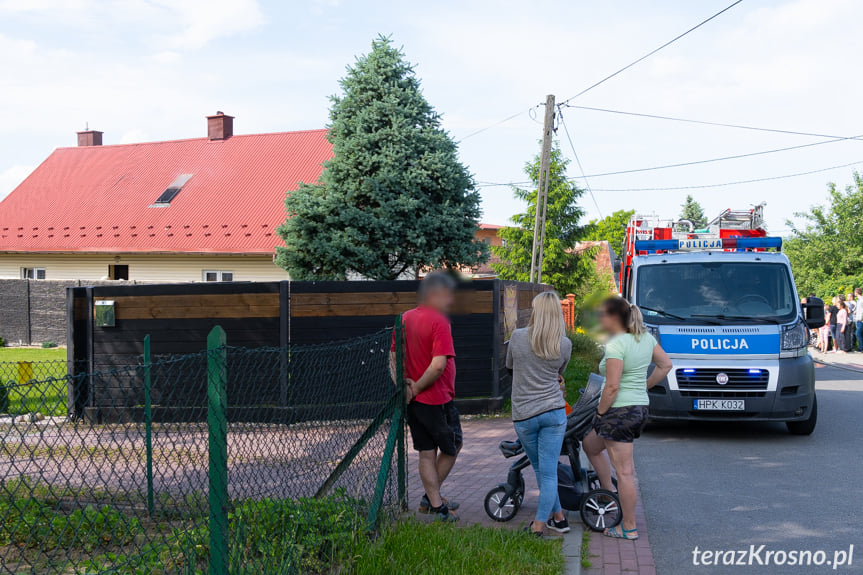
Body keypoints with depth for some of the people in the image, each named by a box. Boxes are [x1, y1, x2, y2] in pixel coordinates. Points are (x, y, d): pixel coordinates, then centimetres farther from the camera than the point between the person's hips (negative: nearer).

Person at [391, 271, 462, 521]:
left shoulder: (405, 319, 8)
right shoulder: (439, 322, -18)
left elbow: (393, 357, 11)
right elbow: (439, 364, -27)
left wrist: (404, 385, -1)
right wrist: (417, 388, -16)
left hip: (413, 401, 7)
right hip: (437, 401, -7)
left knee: (426, 453, 14)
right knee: (452, 447, 14)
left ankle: (435, 502, 21)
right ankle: (431, 498, 20)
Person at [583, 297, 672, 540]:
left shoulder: (615, 345, -19)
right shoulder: (645, 336, 7)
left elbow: (612, 387, -22)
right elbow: (665, 365, 14)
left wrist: (600, 413, -9)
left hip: (619, 411, -10)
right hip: (640, 408, 10)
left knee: (624, 471, 0)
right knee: (590, 444, 27)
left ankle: (629, 528, 9)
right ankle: (609, 492, 32)